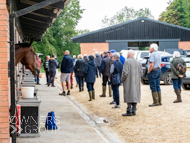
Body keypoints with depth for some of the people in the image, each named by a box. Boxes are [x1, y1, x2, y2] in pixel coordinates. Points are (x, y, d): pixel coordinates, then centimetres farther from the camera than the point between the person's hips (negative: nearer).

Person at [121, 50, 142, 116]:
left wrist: (122, 79, -3)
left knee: (129, 96, -5)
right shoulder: (138, 62, 11)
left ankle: (129, 112, -7)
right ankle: (133, 111, 11)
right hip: (136, 83, 6)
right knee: (135, 96, 9)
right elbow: (141, 73, 9)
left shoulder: (127, 61, -10)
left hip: (129, 82, -6)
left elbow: (125, 72, -16)